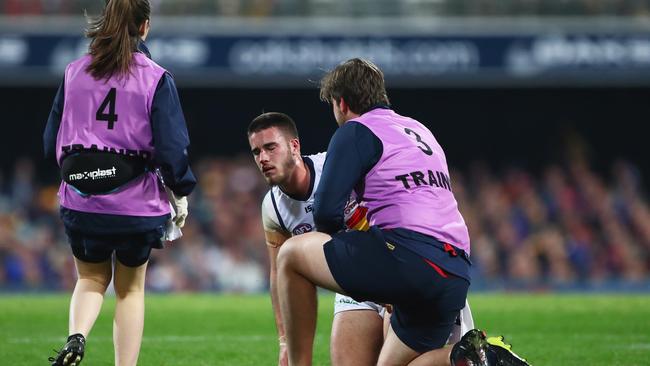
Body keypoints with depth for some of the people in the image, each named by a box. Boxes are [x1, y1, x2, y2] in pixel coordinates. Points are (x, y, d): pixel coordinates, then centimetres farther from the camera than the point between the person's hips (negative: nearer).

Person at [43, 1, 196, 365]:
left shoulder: (74, 73, 2)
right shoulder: (156, 80, -8)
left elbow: (51, 142, 6)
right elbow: (172, 147, -11)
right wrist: (180, 195, 4)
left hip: (80, 202, 2)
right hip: (137, 205, -2)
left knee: (91, 278, 21)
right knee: (131, 287, 16)